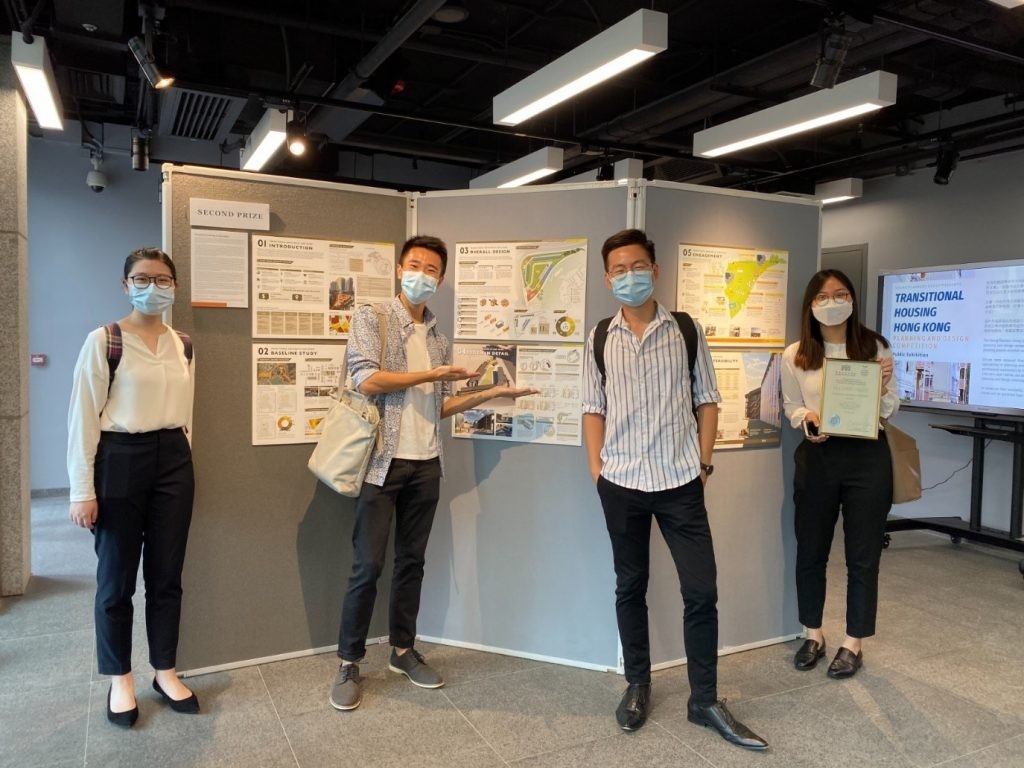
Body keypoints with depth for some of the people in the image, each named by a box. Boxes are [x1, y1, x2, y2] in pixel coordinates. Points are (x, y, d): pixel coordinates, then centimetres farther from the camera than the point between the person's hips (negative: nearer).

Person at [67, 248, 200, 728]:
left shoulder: (183, 345, 8)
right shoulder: (103, 341, -7)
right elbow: (83, 417, -9)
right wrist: (82, 491, -11)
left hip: (173, 459, 4)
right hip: (121, 459, -4)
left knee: (167, 574, 11)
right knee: (117, 577, 7)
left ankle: (165, 671, 26)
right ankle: (120, 680, 25)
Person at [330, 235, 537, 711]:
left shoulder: (438, 338, 13)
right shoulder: (371, 318, -2)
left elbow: (440, 407, 13)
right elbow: (367, 380, -15)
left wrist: (491, 393, 6)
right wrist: (431, 374, -11)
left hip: (425, 464, 5)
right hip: (382, 460, -5)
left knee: (412, 562, 14)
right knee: (368, 566, 0)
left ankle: (403, 650, 28)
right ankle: (348, 663, 15)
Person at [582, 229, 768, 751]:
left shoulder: (687, 330, 1)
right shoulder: (599, 340, 3)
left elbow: (706, 401, 5)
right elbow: (593, 409, 6)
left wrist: (704, 462, -2)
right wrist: (596, 469, -2)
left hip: (680, 481, -1)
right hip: (620, 483, 1)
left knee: (701, 590, 1)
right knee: (630, 586, 13)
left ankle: (704, 700, 18)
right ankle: (637, 685, 30)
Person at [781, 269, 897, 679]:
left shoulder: (875, 347, 0)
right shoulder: (794, 356, 0)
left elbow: (890, 410, 4)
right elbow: (791, 408, 6)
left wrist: (884, 387, -17)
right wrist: (808, 420, -15)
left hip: (867, 457, -1)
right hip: (817, 457, 1)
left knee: (863, 554, 8)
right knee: (810, 551, 10)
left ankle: (853, 644, 24)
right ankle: (814, 635, 30)